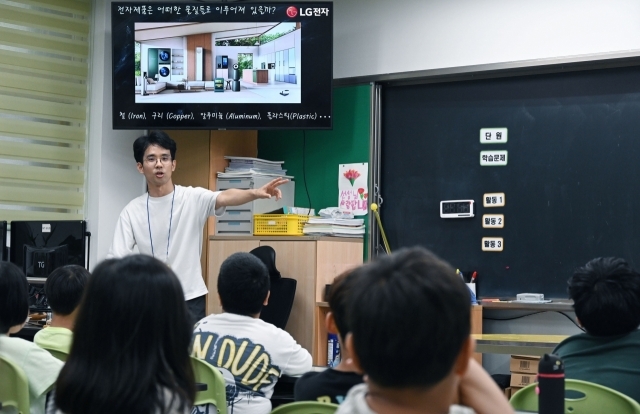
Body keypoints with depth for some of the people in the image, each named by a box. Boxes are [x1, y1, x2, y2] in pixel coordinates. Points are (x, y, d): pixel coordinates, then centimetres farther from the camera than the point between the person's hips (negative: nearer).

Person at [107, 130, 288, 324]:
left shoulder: (193, 198, -6)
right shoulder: (132, 211, 0)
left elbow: (224, 197, -26)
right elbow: (116, 259, -1)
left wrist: (255, 193, -46)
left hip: (190, 300, -2)